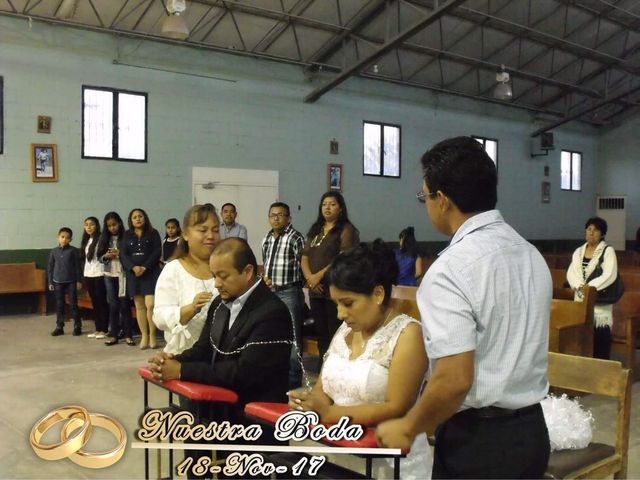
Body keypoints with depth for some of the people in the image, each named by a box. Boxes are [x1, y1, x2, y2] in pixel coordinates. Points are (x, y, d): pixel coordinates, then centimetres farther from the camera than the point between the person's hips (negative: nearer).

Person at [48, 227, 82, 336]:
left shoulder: (73, 250, -4)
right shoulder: (53, 251, 3)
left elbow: (78, 266, -2)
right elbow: (50, 267, 7)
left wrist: (79, 280, -4)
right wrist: (50, 282, 4)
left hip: (71, 281, -2)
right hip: (58, 282, 3)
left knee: (73, 304, 1)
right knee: (59, 305, 7)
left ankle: (77, 326, 7)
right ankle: (59, 327, 14)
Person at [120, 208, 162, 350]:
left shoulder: (153, 233, 5)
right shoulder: (127, 235, 12)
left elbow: (157, 252, -3)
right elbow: (123, 254, 3)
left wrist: (145, 267, -14)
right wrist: (134, 267, -14)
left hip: (150, 273, -3)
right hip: (133, 274, 3)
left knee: (150, 305, -13)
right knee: (139, 306, 3)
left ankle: (152, 336, -3)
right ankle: (144, 336, 7)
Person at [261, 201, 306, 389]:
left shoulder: (295, 238, -9)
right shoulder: (267, 238, 13)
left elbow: (302, 266, -11)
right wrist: (265, 277, 6)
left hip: (289, 293, -7)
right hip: (269, 291, 7)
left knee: (292, 338, -2)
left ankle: (293, 382, 7)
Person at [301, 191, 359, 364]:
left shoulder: (346, 230, -3)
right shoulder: (315, 230, 18)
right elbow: (304, 257, 13)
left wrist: (319, 276, -13)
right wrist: (310, 277, -6)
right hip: (316, 290, 7)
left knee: (335, 334, -6)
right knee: (321, 333, 11)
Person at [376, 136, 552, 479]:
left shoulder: (450, 269, -21)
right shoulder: (531, 255, 4)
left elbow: (455, 380, -25)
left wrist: (407, 428, -9)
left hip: (477, 440, -7)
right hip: (531, 430, 8)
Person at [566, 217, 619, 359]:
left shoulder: (608, 251, -3)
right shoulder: (579, 251, 12)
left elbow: (609, 276, -14)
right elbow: (571, 272, 4)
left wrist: (588, 287, -17)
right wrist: (579, 286, -15)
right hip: (581, 299, 4)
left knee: (600, 336, -6)